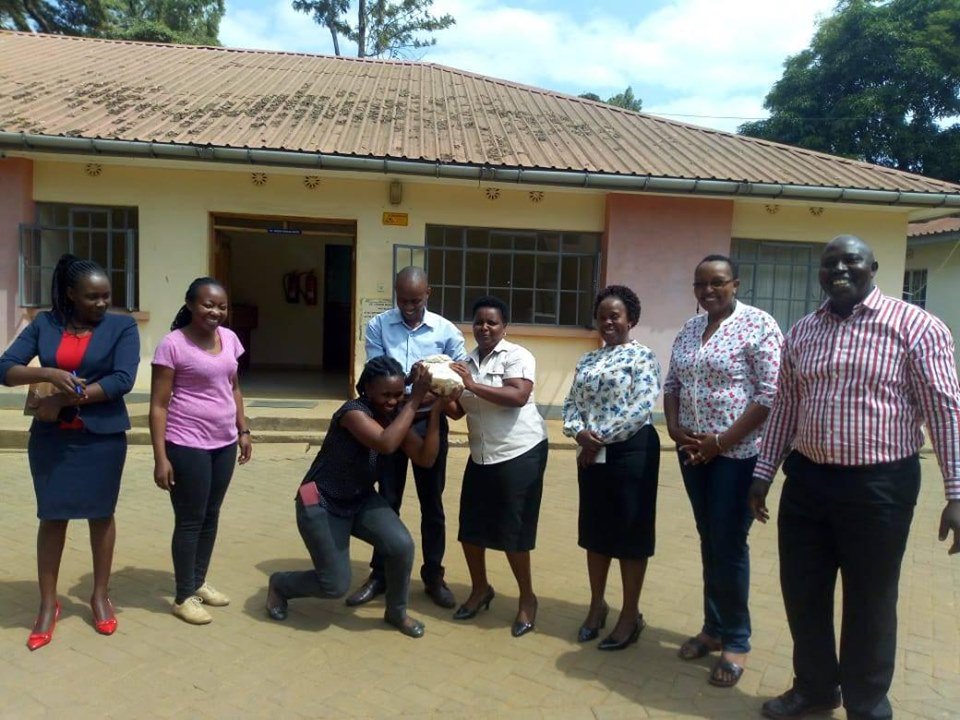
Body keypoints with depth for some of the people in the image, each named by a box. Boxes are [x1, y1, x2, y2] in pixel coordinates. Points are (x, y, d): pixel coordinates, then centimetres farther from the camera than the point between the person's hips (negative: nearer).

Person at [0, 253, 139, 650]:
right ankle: (48, 605, 22)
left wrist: (65, 399, -18)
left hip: (102, 436, -2)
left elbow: (122, 380, -16)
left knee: (101, 514, 10)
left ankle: (100, 596, 27)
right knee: (52, 516, 8)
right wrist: (48, 372, -22)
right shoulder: (44, 324, 3)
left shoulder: (122, 326, -5)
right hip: (51, 436, 2)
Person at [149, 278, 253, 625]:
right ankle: (183, 596, 19)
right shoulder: (173, 344, -12)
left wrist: (243, 431, 13)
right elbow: (158, 405, -12)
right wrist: (160, 457, -15)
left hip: (224, 444, 6)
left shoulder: (229, 338, 5)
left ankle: (199, 582, 33)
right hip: (188, 446, -6)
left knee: (211, 516, 16)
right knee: (190, 520, 4)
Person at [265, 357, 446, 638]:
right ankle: (279, 585, 27)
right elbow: (386, 444, -45)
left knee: (402, 545, -18)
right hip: (321, 504, -6)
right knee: (335, 586, -5)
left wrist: (436, 410, -22)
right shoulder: (354, 412, -27)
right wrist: (415, 400, -39)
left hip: (361, 500, 6)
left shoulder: (396, 415, -6)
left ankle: (396, 612, 9)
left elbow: (425, 459, -13)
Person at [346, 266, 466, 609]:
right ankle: (380, 574, 25)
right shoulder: (378, 326, -2)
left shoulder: (447, 331, -2)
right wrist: (410, 380, -27)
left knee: (432, 502, 9)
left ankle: (433, 575, 23)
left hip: (429, 423, 0)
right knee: (387, 500, 11)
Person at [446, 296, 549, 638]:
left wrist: (474, 385, -28)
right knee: (470, 526, 9)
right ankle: (480, 588, 33)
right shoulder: (467, 362, 9)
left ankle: (527, 598, 21)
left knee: (513, 530, 0)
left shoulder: (517, 356, -9)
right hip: (481, 456, 6)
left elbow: (518, 396, -25)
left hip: (520, 454, -6)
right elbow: (458, 411, 8)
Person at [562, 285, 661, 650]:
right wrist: (579, 431, -11)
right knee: (595, 530, 14)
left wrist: (601, 438, -15)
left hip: (631, 452, -6)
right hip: (591, 454, 6)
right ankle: (597, 604, 30)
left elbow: (641, 409, -16)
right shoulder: (587, 361, 13)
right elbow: (571, 404, 9)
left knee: (631, 532, 4)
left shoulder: (642, 356, -6)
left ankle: (631, 614, 19)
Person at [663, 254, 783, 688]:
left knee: (729, 545, 0)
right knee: (708, 541, 14)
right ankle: (714, 628, 29)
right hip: (692, 451, 6)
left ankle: (736, 641, 18)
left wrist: (722, 442, -17)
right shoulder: (689, 329, 11)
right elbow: (671, 383, 16)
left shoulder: (758, 325, -10)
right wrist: (673, 427, -2)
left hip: (737, 453, -6)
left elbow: (771, 394, -16)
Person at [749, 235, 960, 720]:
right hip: (806, 481, 5)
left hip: (879, 486, -4)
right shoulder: (801, 333, 8)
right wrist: (763, 473, 10)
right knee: (802, 594, 15)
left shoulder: (915, 326, -7)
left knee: (869, 604, 11)